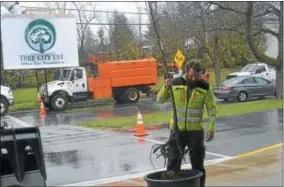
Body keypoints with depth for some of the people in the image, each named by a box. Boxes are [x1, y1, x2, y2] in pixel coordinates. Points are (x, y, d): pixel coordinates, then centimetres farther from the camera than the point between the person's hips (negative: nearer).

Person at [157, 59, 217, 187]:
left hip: (196, 131, 0)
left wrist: (211, 128, -11)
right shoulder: (176, 83, -3)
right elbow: (160, 100, 2)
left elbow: (211, 109, -2)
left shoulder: (205, 87, -5)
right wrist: (166, 87, -16)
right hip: (177, 129, 1)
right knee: (173, 163, 5)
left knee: (198, 165, 9)